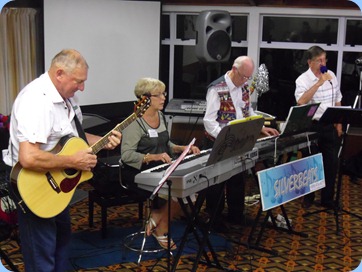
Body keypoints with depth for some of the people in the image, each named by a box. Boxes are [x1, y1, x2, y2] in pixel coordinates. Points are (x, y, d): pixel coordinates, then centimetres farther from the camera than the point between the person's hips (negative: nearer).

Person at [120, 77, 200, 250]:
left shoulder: (161, 116, 10)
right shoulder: (135, 122, -15)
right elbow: (127, 155, -22)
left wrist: (183, 148, 1)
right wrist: (153, 157, -34)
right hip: (139, 173, -8)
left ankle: (157, 219, 4)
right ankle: (161, 229, 2)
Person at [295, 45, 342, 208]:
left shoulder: (331, 76, 6)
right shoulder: (303, 80, -10)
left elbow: (337, 101, 14)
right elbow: (301, 102, -28)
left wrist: (338, 123, 10)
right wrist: (319, 83, -27)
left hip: (330, 126, 4)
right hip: (312, 126, -4)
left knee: (332, 163, 6)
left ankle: (327, 199, 20)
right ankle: (308, 197, 24)